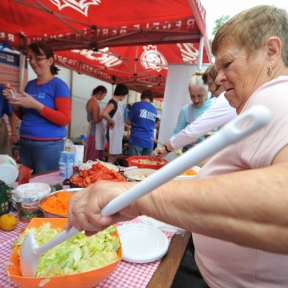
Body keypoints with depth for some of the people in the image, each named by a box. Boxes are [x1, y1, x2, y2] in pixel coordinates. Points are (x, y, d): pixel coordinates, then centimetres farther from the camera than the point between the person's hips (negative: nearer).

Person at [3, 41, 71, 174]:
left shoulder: (58, 85, -7)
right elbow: (24, 117, 21)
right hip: (24, 144, 7)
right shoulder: (30, 84, 13)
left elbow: (65, 119, -15)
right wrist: (15, 103, 2)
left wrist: (35, 105, -20)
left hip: (48, 145, -6)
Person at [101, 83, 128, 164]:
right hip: (113, 133, -9)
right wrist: (112, 122, -20)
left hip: (118, 133, 9)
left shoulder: (118, 103, 13)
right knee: (112, 155, -3)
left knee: (115, 154, 14)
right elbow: (104, 114, -32)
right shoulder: (113, 102, -15)